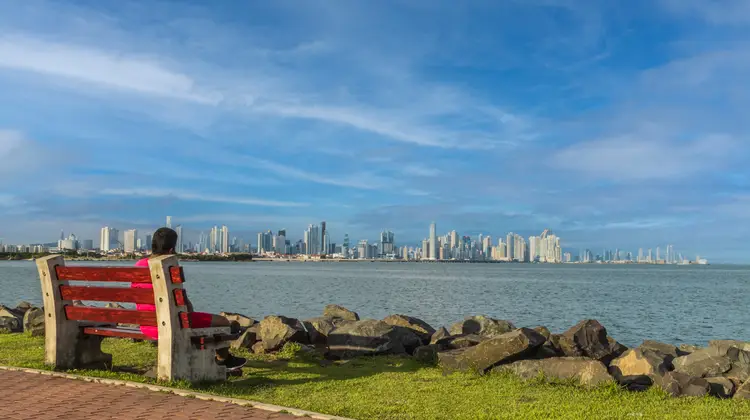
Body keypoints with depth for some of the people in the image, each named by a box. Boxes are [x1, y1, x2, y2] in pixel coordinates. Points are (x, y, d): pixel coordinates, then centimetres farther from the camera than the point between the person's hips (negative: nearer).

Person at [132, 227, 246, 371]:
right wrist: (190, 310, 7)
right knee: (223, 322, 8)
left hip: (146, 326, 9)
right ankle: (223, 359, 35)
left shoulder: (138, 266, 2)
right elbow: (185, 303, -18)